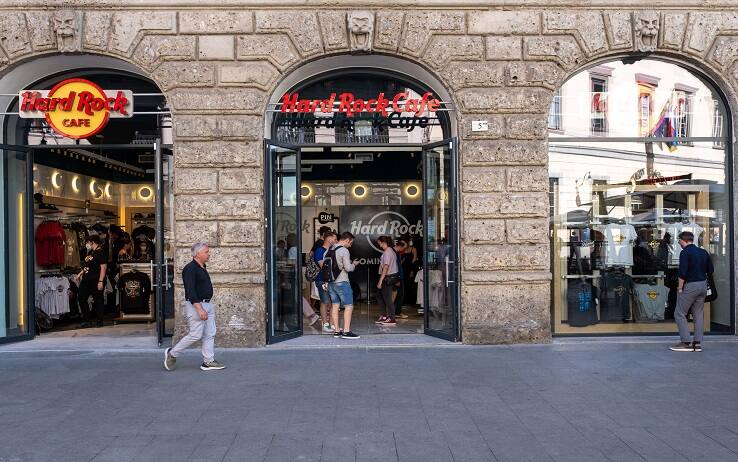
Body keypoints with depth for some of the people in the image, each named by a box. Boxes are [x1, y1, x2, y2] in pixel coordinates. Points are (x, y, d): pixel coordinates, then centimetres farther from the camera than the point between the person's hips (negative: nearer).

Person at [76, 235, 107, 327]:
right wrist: (80, 274, 15)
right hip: (86, 281, 10)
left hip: (96, 281, -10)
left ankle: (100, 321, 12)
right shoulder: (90, 252, 15)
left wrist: (101, 281, -23)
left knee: (98, 300, 0)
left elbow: (103, 268, -19)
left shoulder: (101, 253, -13)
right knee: (81, 298, 9)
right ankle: (87, 320, 17)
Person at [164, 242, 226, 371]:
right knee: (195, 335, -6)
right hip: (195, 305, -9)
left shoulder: (203, 268, 14)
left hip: (207, 304, 9)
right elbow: (190, 291, -22)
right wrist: (200, 309, -27)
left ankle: (208, 361, 12)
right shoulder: (190, 269, -15)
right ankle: (172, 353, 12)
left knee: (210, 334, 7)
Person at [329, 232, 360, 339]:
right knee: (349, 306, -2)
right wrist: (354, 264, 2)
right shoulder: (344, 251, -13)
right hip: (342, 282, -8)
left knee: (335, 306, 10)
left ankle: (337, 331, 15)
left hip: (331, 281, 8)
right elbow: (348, 268, -18)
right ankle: (346, 331, -6)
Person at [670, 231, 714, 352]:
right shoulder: (703, 252, 8)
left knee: (679, 314, 1)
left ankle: (686, 343, -3)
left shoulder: (685, 252, -14)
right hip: (703, 285, 7)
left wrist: (680, 287, -11)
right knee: (698, 314, 12)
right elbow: (710, 270, 14)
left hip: (690, 286, -7)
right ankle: (698, 343, 13)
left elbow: (682, 272, -19)